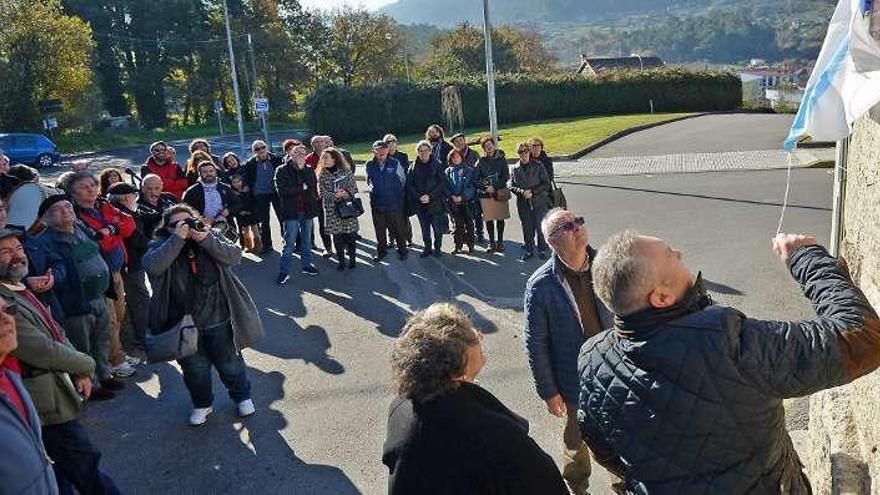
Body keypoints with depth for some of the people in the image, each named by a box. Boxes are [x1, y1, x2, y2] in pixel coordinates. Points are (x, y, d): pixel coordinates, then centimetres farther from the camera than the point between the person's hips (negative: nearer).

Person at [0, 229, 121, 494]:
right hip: (47, 404, -9)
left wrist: (79, 373, 0)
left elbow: (57, 333, 13)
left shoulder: (22, 292, 8)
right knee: (87, 469, 1)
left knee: (62, 474, 21)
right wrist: (87, 365, -8)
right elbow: (42, 350, -24)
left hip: (58, 395, 9)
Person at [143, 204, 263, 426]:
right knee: (194, 367, 12)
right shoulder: (160, 245, -1)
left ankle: (242, 396, 38)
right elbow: (153, 266, -22)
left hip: (218, 318, 0)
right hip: (184, 323, 0)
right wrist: (178, 238, -24)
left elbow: (234, 256, -12)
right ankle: (202, 404, 37)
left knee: (229, 363, 14)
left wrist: (206, 240, -24)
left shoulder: (211, 236, 2)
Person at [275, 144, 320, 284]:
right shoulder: (282, 170, -3)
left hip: (307, 210, 4)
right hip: (291, 211, -4)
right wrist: (302, 188, -11)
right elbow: (282, 190, -14)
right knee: (289, 243, -4)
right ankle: (284, 272, 2)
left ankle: (307, 265, 28)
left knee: (306, 241, 15)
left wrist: (302, 169, -5)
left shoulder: (309, 170, 11)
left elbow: (312, 184, -2)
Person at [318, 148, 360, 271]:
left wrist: (346, 194, -20)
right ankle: (341, 260, 16)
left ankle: (352, 258, 17)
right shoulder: (321, 174, 3)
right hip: (332, 209, 1)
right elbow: (321, 192, -3)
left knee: (350, 233, 2)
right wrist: (335, 196, -18)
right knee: (337, 235, 5)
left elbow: (354, 188, -1)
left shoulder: (346, 171, -1)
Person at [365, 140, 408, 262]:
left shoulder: (395, 163, -7)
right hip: (377, 204, 2)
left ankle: (402, 250, 24)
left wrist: (397, 194, 10)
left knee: (398, 229, 8)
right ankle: (381, 251, 27)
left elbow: (403, 180, 6)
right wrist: (374, 191, 7)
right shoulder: (369, 165, -1)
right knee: (379, 230, 12)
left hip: (394, 204, -2)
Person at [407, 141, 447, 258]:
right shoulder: (414, 167, 4)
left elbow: (442, 183, -5)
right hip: (420, 203, 2)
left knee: (438, 228, 0)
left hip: (435, 202, -2)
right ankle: (427, 248, 21)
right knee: (424, 228, 9)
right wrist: (419, 197, -10)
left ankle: (437, 248, 16)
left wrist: (430, 196, -13)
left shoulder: (437, 165, -2)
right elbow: (409, 184, 3)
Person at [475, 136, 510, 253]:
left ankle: (500, 242, 17)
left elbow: (506, 176, -1)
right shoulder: (481, 161, 3)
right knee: (489, 219, 2)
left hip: (500, 193, 0)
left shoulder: (501, 159, 3)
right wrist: (486, 187, -12)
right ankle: (491, 242, 15)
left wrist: (495, 187, -10)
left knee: (500, 218, 6)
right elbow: (477, 178, 3)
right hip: (485, 194, 0)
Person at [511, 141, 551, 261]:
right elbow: (511, 186, 5)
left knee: (541, 227, 1)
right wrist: (522, 192, -13)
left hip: (539, 202, -2)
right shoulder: (515, 169, 4)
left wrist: (533, 192, -14)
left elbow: (546, 184, -4)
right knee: (527, 228, 9)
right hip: (523, 204, 2)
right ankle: (529, 250, 23)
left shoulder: (538, 166, -3)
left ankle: (542, 250, 16)